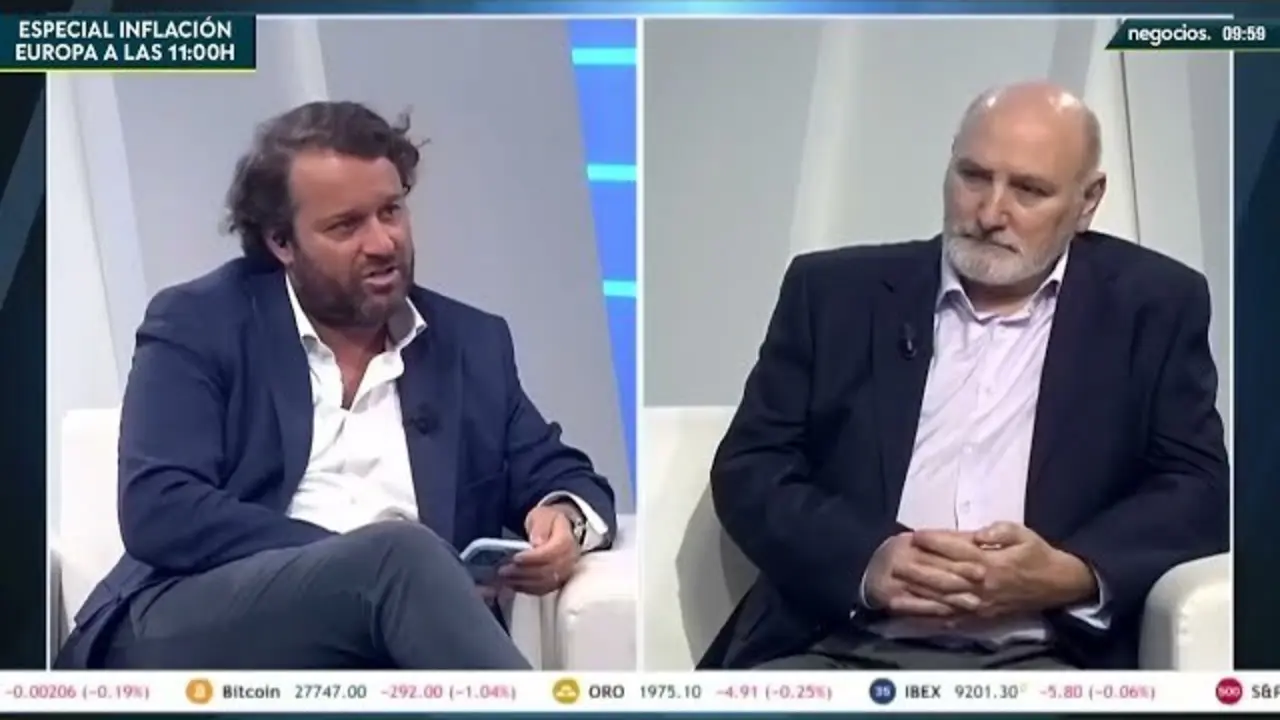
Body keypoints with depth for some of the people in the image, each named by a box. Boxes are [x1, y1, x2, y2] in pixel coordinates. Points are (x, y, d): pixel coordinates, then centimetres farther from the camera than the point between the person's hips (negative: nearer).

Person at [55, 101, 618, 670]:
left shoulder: (472, 343, 18)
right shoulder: (199, 325, 5)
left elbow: (564, 478, 23)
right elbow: (158, 512, -7)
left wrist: (566, 516, -4)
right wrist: (385, 563, -14)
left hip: (376, 655, 3)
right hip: (186, 635, -3)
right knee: (400, 556, -33)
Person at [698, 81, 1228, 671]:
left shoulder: (1155, 304, 9)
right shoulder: (836, 290, 9)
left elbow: (1198, 486, 5)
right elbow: (748, 467, 5)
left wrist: (1071, 574, -14)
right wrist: (867, 560, -14)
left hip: (1041, 660, 0)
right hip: (839, 646, 0)